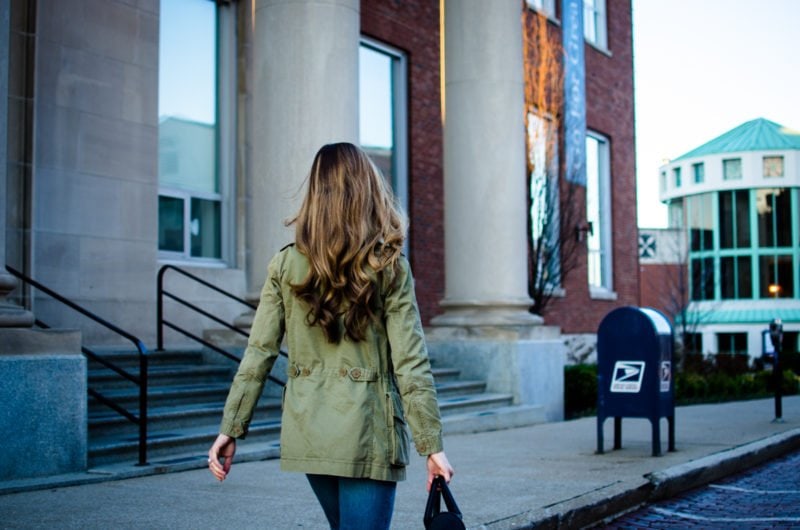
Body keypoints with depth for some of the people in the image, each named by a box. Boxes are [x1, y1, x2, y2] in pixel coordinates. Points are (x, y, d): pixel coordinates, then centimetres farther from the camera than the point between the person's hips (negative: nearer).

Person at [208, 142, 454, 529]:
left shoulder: (285, 265, 0)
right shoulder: (388, 267, -7)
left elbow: (258, 353, -2)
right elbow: (410, 364, -10)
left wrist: (230, 428, 4)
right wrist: (432, 444, -5)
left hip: (307, 431, 4)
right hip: (364, 433, -4)